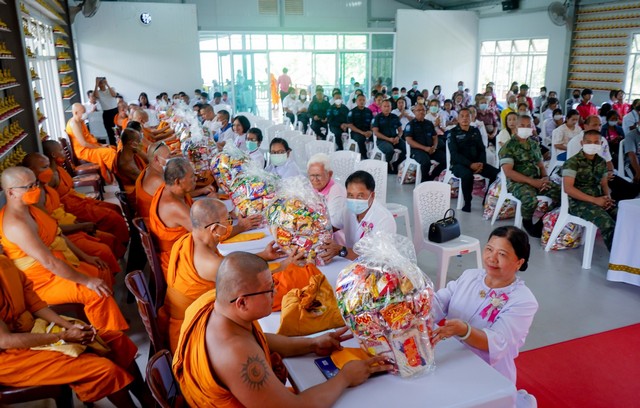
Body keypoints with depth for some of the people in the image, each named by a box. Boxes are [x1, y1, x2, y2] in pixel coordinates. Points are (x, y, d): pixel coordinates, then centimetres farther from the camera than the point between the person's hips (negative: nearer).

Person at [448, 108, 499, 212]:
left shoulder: (475, 131, 14)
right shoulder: (452, 133, -2)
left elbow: (482, 149, 10)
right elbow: (454, 154, -12)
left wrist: (482, 163, -11)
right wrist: (470, 164, -22)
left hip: (476, 163, 5)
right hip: (459, 164, -5)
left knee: (496, 173, -18)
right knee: (467, 175, -38)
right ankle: (467, 203, -17)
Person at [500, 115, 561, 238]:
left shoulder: (534, 145, 17)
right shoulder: (509, 147, -4)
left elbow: (541, 166, 21)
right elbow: (508, 172, -15)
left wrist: (545, 178, -3)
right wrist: (531, 181, -20)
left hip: (537, 180, 6)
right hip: (517, 182, -6)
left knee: (560, 192, -19)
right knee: (530, 199, -37)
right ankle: (527, 222, -4)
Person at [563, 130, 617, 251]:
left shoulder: (601, 162, 13)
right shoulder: (572, 162, -7)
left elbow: (604, 184, 20)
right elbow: (568, 188, -16)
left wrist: (607, 197, -4)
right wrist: (594, 200, -17)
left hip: (599, 199, 6)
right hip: (579, 202, -6)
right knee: (608, 223, -30)